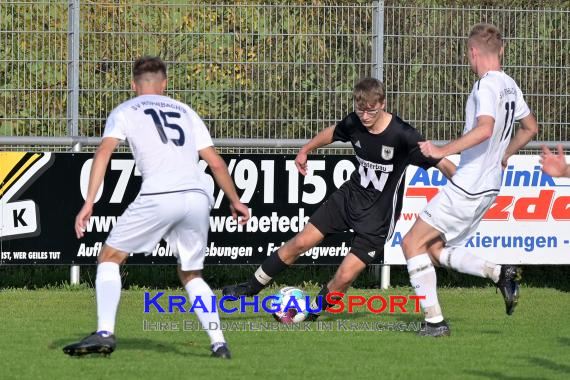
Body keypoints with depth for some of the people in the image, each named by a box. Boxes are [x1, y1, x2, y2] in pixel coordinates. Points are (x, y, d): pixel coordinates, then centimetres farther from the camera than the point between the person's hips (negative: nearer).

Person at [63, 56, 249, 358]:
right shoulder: (185, 112, 26)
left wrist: (89, 203, -7)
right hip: (198, 197, 4)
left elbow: (104, 151, -1)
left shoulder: (124, 112, 15)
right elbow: (216, 163, 23)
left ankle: (104, 333, -5)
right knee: (191, 275, 21)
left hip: (158, 197, -4)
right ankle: (218, 342, 4)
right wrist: (235, 201, 34)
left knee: (109, 257, 12)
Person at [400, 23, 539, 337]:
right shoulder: (509, 85, 12)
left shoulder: (486, 86, -17)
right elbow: (530, 127, 26)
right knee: (435, 250, 18)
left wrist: (443, 151, -32)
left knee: (412, 243, -1)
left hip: (467, 187, -9)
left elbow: (485, 129, -34)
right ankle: (500, 273, 2)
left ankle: (434, 320, -4)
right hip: (489, 187, 9)